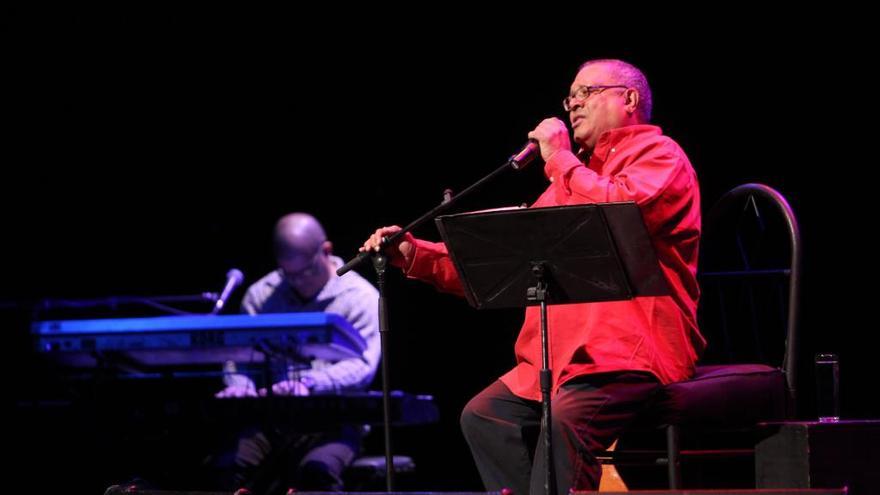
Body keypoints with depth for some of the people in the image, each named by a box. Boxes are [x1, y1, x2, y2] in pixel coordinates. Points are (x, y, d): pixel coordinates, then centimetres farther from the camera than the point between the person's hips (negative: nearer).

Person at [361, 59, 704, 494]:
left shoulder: (658, 154, 2)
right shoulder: (573, 175, 26)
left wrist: (560, 160, -6)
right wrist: (414, 254, 11)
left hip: (632, 355, -9)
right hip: (560, 357, 9)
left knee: (564, 418, -31)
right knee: (484, 415, -6)